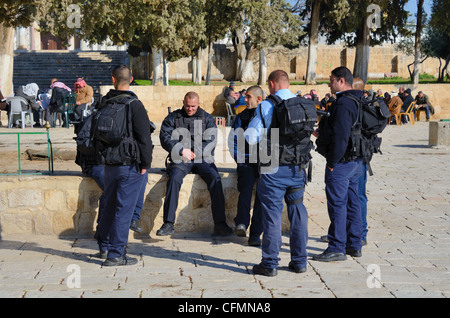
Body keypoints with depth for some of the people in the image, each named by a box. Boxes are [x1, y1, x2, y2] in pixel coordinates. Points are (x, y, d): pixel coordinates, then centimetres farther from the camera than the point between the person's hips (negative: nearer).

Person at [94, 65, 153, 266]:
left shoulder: (104, 104, 6)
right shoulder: (134, 105, -11)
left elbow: (96, 135, 15)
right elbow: (144, 137, -13)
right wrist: (145, 164, -5)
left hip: (110, 164, 6)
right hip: (130, 165, -6)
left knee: (110, 205, 20)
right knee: (124, 208, -2)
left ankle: (104, 244, 33)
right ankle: (115, 254, 0)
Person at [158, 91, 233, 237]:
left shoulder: (207, 118, 13)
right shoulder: (173, 117, 12)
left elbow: (211, 140, 3)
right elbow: (165, 138, 1)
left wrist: (194, 152, -11)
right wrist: (181, 150, -12)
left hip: (202, 159, 1)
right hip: (180, 159, -1)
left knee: (215, 178, -26)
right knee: (174, 178, -31)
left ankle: (220, 223, -24)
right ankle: (168, 223, -29)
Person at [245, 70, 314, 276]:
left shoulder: (267, 106, -10)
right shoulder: (305, 104, 4)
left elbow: (251, 138, -10)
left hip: (275, 170, -4)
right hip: (298, 167, 5)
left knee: (272, 213, 2)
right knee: (297, 211, 13)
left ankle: (270, 264, 7)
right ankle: (299, 261, 19)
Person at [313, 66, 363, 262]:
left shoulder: (343, 104, -18)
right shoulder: (358, 101, 14)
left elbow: (341, 136, -24)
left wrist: (332, 162, -18)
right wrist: (323, 133, 17)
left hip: (341, 162, -10)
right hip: (356, 161, 10)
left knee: (337, 203, -5)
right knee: (352, 201, 14)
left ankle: (337, 248, -1)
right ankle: (354, 245, 22)